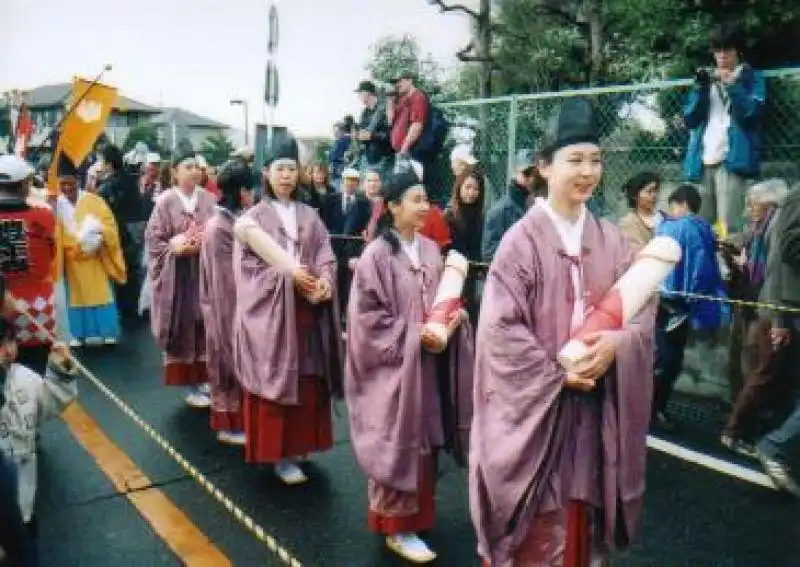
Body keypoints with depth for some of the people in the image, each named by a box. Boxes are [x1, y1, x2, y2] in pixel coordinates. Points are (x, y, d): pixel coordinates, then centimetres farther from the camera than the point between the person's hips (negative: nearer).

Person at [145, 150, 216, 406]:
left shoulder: (209, 199, 2)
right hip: (177, 274, -2)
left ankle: (203, 380, 20)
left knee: (204, 326, 7)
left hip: (205, 270, 3)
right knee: (184, 328, 3)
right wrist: (175, 247, -16)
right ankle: (192, 385, 13)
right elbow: (153, 238, -2)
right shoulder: (166, 201, -5)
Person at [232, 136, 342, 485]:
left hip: (307, 310, 4)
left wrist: (324, 280, -15)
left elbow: (326, 255, 6)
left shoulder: (310, 216, 13)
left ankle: (299, 443, 23)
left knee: (308, 380, 8)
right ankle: (279, 454, 7)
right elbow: (247, 264, -7)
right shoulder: (254, 217, 0)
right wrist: (288, 275, -17)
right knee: (277, 379, -1)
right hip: (270, 311, -4)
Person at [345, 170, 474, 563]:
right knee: (399, 445, 1)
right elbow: (367, 316, -14)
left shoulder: (431, 250, 6)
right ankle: (396, 527, 17)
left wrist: (453, 319, -7)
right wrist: (415, 335, -17)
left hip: (431, 363, 6)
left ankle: (415, 515, 32)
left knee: (425, 443, 14)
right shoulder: (376, 255, -13)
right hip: (395, 365, -6)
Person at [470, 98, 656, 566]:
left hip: (598, 402, 5)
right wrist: (557, 375, -15)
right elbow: (500, 325, -14)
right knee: (540, 523, 6)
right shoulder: (523, 239, -10)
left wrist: (618, 342, -16)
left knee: (586, 513, 17)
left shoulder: (612, 239, 5)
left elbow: (643, 309, 5)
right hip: (536, 402, -4)